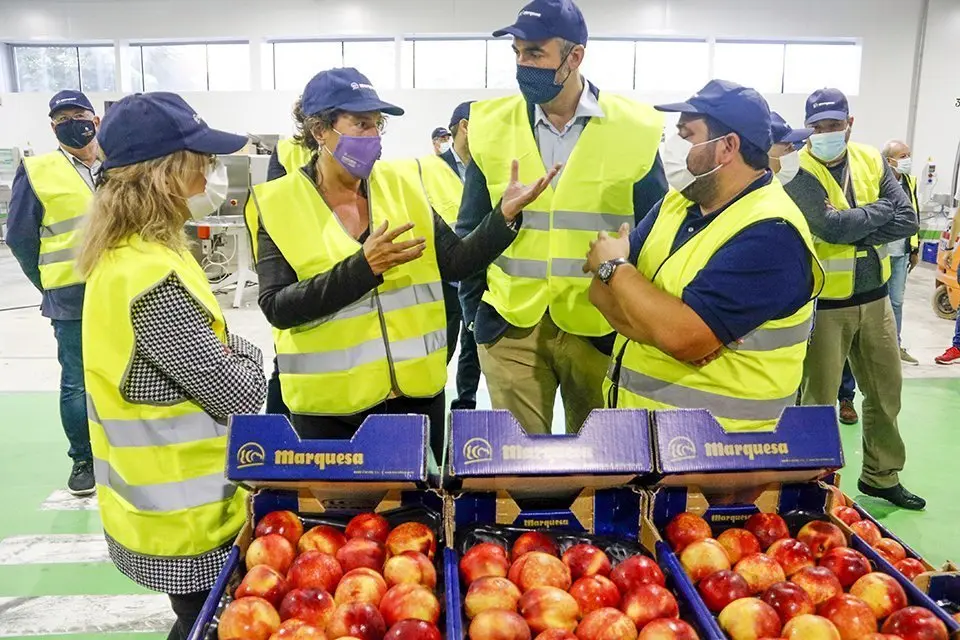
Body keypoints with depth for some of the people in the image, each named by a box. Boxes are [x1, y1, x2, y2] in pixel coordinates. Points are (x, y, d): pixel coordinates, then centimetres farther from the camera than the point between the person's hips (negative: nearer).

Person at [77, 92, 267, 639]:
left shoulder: (122, 256, 3)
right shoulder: (153, 276, -28)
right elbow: (240, 396, -23)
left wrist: (228, 352, -4)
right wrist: (247, 357, -4)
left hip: (160, 499, 9)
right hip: (184, 514, -9)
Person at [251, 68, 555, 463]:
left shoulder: (402, 185, 3)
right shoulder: (277, 204, -6)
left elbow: (455, 264, 0)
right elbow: (277, 308, -15)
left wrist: (506, 214, -14)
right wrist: (362, 267, -24)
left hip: (417, 392, 3)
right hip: (329, 405, -2)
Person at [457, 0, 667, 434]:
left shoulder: (633, 129, -4)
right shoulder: (492, 127, 0)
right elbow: (470, 231, 9)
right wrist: (474, 308, 5)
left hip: (603, 328, 0)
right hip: (509, 328, 1)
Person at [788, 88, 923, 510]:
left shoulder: (871, 162, 3)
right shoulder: (801, 171, -13)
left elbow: (908, 221, -4)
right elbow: (831, 226, -26)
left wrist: (855, 232, -16)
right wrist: (878, 210, -11)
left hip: (874, 297, 6)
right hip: (824, 303, -6)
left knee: (886, 390, 16)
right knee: (818, 397, 4)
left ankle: (882, 475, 35)